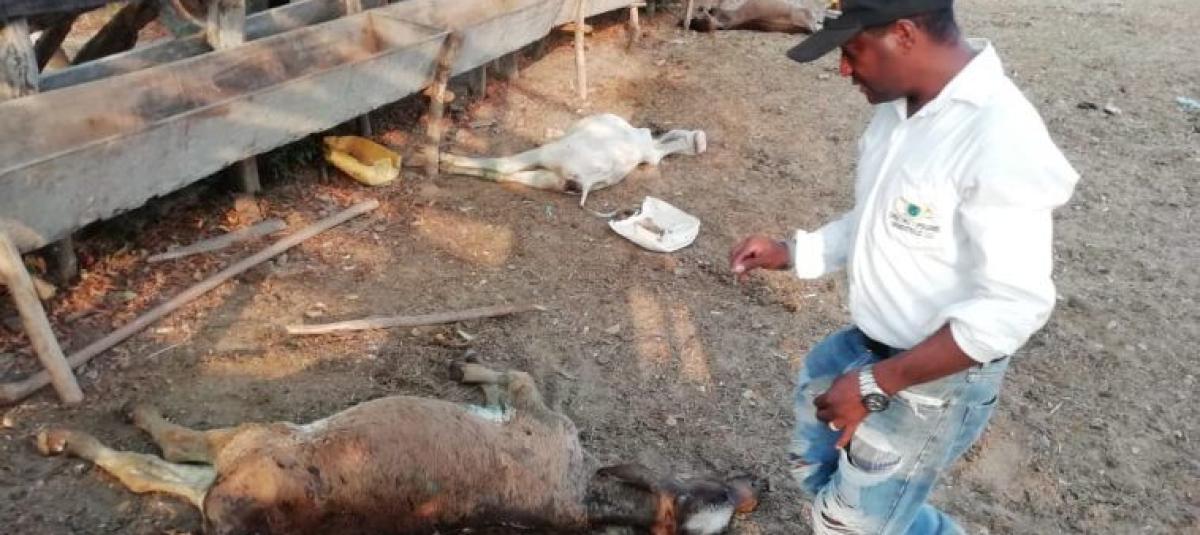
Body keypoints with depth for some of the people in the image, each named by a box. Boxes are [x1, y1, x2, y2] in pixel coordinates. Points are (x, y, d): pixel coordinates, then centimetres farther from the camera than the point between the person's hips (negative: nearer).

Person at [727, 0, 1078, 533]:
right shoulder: (900, 107, -1)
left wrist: (877, 384, -26)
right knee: (812, 465, 24)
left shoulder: (1000, 139, -28)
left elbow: (1013, 306, -28)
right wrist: (791, 252, 1)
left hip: (935, 382, -8)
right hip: (865, 344, 8)